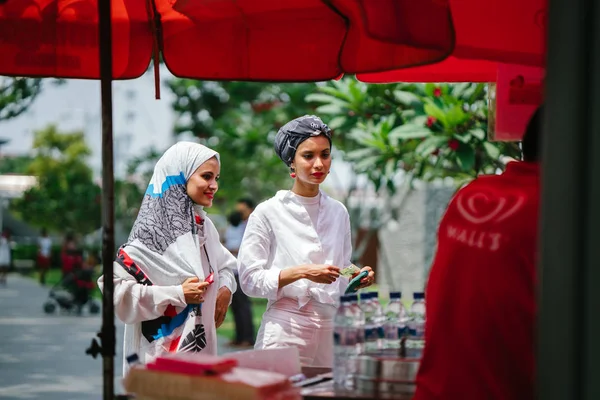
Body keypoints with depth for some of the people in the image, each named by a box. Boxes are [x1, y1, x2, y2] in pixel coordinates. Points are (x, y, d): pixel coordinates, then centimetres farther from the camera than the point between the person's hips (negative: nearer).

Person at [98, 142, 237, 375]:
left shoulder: (204, 226, 10)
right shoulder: (153, 231, -13)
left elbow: (225, 264, 29)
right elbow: (117, 289, -19)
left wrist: (225, 290, 7)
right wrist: (177, 294, -18)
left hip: (202, 346, 7)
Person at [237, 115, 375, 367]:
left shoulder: (338, 212, 12)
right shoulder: (268, 213, -4)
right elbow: (249, 279, -7)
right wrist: (302, 272, -17)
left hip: (329, 329, 4)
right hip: (285, 329, -4)